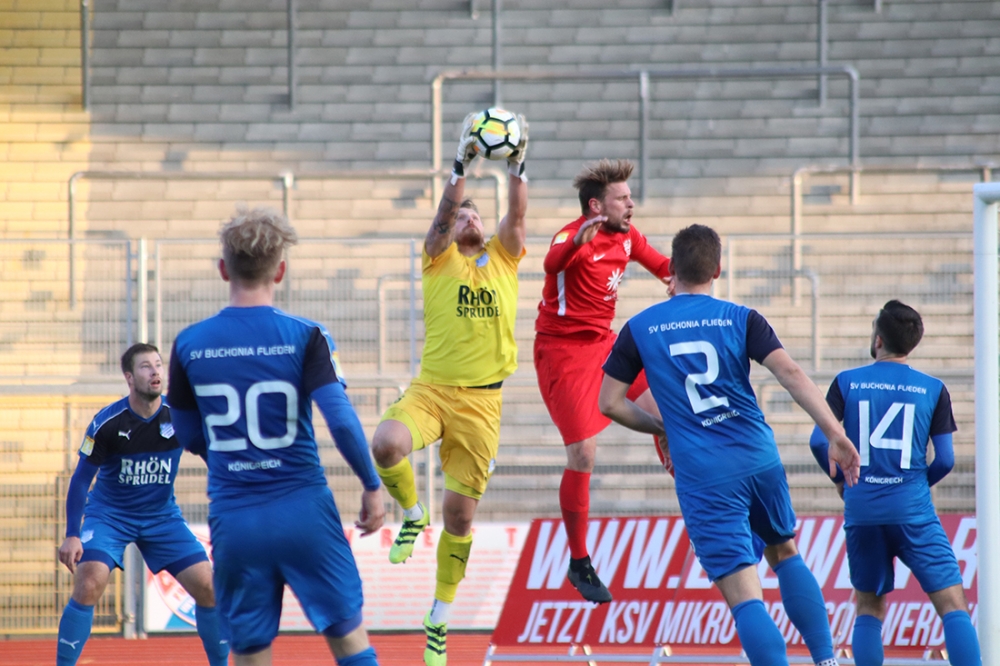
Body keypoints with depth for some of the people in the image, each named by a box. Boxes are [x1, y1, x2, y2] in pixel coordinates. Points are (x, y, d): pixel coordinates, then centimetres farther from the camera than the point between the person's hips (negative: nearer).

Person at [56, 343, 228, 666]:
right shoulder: (107, 422, -18)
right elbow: (81, 479, -12)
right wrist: (72, 535, -19)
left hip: (162, 515, 3)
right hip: (109, 515, -2)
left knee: (208, 588, -7)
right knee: (88, 585, -24)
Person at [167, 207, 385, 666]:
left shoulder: (188, 345, 1)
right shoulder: (304, 337, -7)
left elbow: (188, 435, 12)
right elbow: (341, 421, -14)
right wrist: (372, 485, -1)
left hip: (232, 520, 2)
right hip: (303, 511, -2)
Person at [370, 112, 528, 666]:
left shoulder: (502, 257, 11)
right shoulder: (439, 258, 6)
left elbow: (516, 215, -5)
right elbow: (443, 213, -11)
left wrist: (517, 166, -17)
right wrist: (462, 165, -23)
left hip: (481, 400, 1)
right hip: (431, 387, -1)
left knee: (459, 514, 3)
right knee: (386, 444, -33)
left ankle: (439, 619, 18)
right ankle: (412, 515, -1)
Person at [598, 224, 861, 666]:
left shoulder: (640, 329, 2)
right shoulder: (741, 319, 2)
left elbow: (610, 403, 4)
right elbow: (790, 374, -10)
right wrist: (836, 435, -12)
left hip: (703, 478, -3)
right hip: (760, 460, 3)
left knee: (744, 595, -7)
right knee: (784, 554, 27)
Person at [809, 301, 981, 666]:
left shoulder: (846, 383, 3)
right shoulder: (933, 389, 1)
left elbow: (819, 441, -2)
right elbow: (945, 459, 0)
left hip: (861, 511, 2)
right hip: (913, 511, -2)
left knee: (868, 609, 13)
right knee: (952, 605, -3)